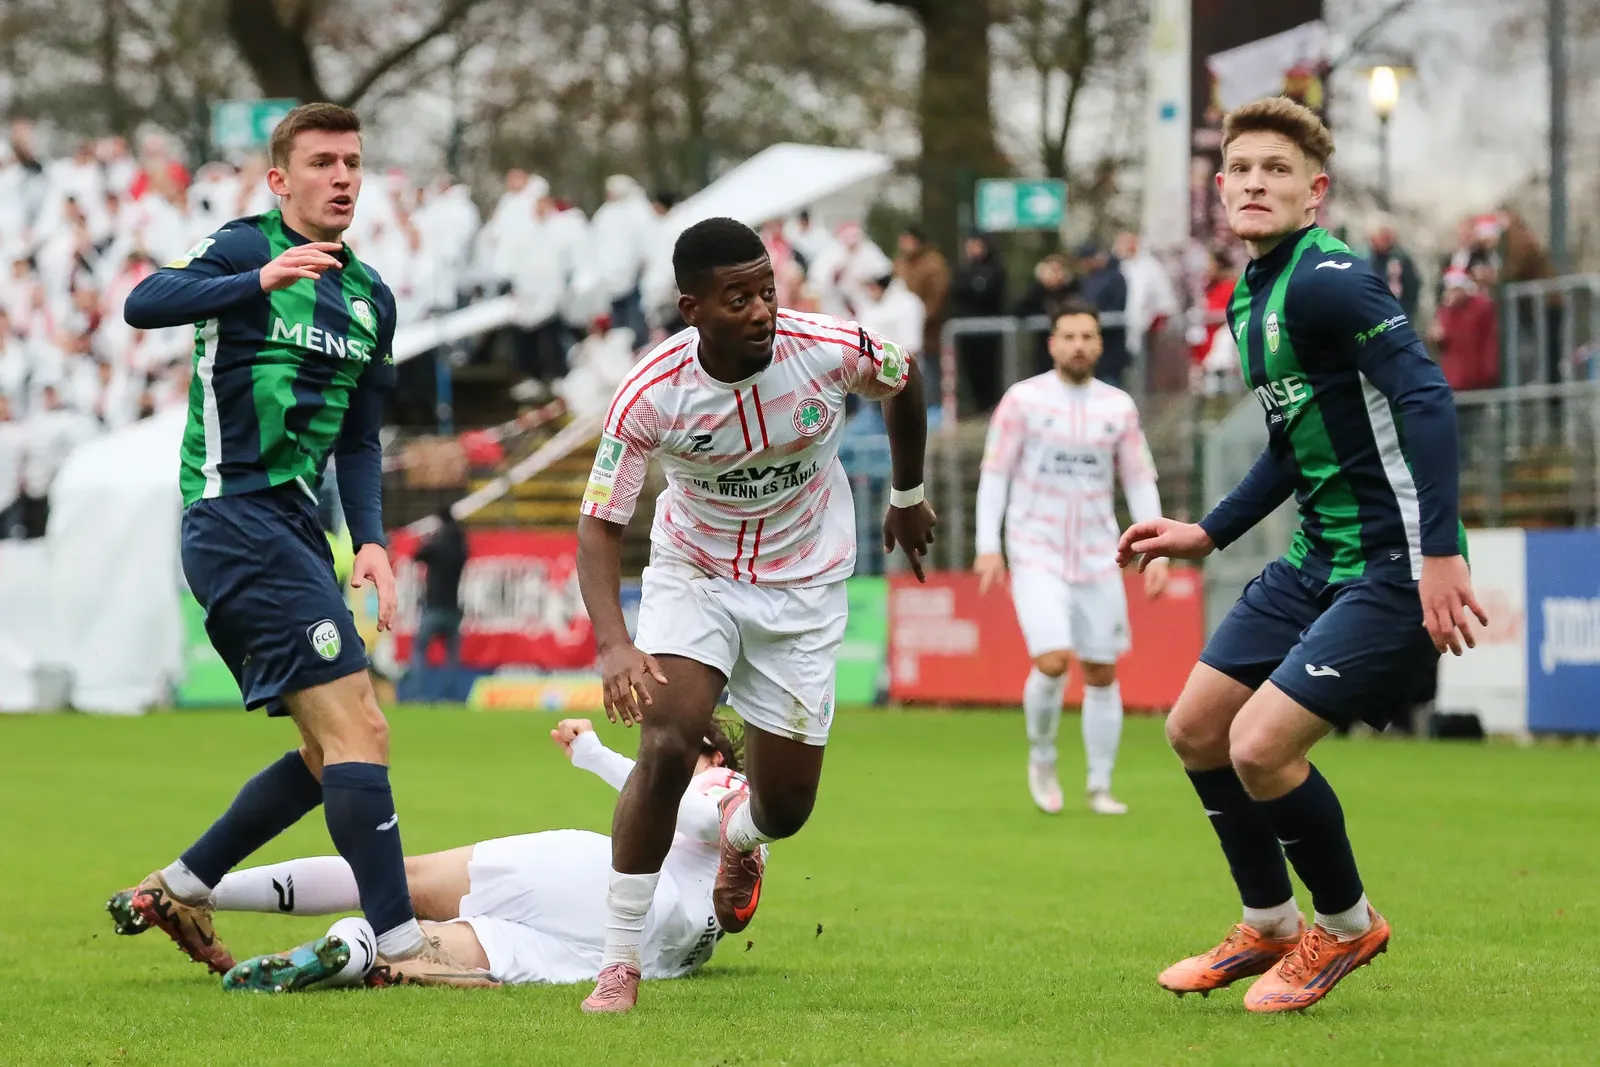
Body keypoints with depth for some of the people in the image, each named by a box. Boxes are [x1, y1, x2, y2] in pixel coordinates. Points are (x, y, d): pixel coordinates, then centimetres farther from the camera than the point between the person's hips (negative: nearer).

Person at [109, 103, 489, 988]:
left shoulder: (370, 297, 16)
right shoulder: (244, 247, -6)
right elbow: (144, 305, -25)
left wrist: (369, 539, 4)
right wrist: (261, 281, -38)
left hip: (293, 528, 9)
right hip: (234, 513, -9)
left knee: (333, 755, 13)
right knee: (358, 732, -16)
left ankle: (179, 889, 25)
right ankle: (398, 943, -18)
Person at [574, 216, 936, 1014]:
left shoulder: (832, 350, -22)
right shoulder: (650, 394, -25)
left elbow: (904, 383, 2)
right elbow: (599, 523, -20)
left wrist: (909, 498, 17)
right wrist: (612, 643, -36)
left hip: (804, 588, 1)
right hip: (692, 577, -1)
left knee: (784, 808, 4)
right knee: (665, 748, -25)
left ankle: (740, 831, 46)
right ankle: (619, 965, -12)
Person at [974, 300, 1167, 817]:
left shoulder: (1119, 407, 5)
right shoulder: (1022, 400, -3)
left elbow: (1140, 482, 9)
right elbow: (994, 474, -2)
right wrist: (987, 546, -10)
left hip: (1098, 560, 3)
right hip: (1037, 558, -3)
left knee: (1102, 674, 3)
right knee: (1053, 662, -18)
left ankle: (1100, 788, 14)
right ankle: (1041, 758, 8)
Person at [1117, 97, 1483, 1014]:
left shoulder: (1328, 281, -18)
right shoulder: (1252, 299, 12)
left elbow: (1425, 399, -27)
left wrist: (1440, 554, -33)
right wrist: (1208, 534, 26)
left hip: (1394, 569, -10)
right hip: (1319, 559, 10)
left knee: (1260, 749, -16)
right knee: (1196, 730, 13)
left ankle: (1347, 925, 10)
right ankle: (1269, 927, 31)